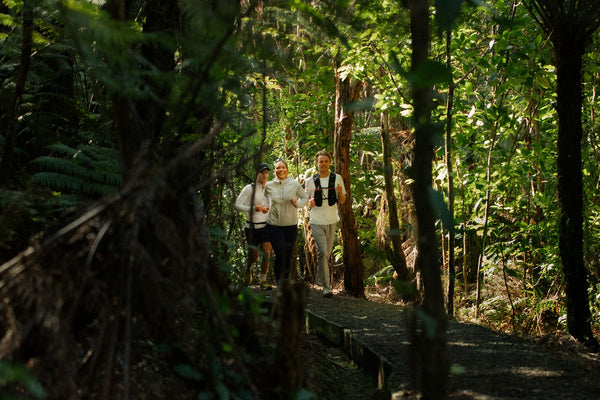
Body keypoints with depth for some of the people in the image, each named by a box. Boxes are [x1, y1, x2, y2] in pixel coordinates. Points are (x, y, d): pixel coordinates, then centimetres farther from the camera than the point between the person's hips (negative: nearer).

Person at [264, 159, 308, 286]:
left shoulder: (295, 184, -1)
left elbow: (305, 198, 9)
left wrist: (297, 203, -10)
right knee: (280, 254, -14)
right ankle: (278, 280, 6)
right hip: (274, 225, -1)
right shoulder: (269, 186, 1)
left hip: (291, 225, 1)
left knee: (288, 255, 7)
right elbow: (264, 199, 19)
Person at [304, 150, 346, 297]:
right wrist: (310, 202, -11)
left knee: (327, 253, 11)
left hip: (332, 221, 2)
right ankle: (326, 286, -13)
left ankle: (320, 279, 32)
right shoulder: (310, 181, 2)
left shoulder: (337, 179, 4)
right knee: (322, 252, -15)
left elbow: (342, 202, 8)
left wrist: (340, 192, -14)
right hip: (317, 222, -2)